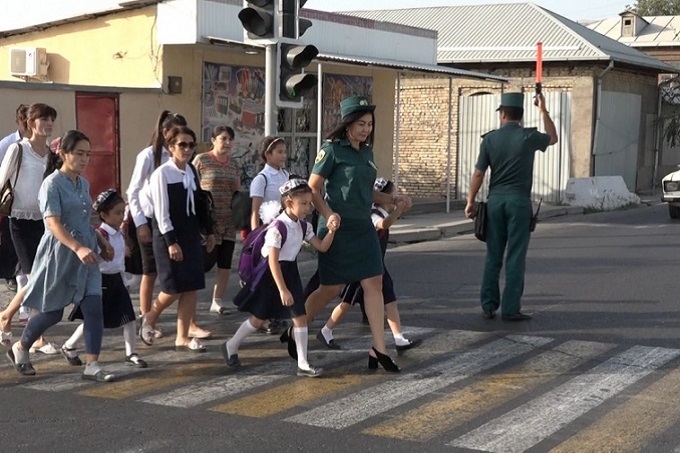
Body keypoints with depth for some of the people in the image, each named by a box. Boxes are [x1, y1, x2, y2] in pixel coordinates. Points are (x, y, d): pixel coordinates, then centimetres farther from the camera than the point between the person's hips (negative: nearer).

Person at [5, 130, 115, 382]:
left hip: (85, 253, 6)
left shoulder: (84, 184, 10)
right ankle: (19, 348, 31)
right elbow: (53, 223, -23)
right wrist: (77, 248, -36)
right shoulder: (52, 184, -13)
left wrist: (92, 244, 22)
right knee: (52, 311, 6)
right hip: (59, 254, -6)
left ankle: (91, 365, -4)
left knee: (94, 308, -7)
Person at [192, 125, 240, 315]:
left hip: (229, 222, 6)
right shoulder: (201, 160, -4)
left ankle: (217, 301, 17)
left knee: (225, 263, 6)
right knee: (207, 261, -6)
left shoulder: (233, 164, 13)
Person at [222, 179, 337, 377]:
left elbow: (322, 247, 3)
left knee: (301, 316, -1)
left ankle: (303, 364, 4)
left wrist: (331, 231, -15)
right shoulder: (277, 227, -23)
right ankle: (231, 347, 27)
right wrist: (282, 290, -29)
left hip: (290, 272, 7)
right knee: (259, 318, 4)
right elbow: (273, 261, -26)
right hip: (271, 274, -7)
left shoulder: (303, 226, 1)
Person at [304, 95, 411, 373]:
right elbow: (313, 188, -11)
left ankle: (378, 350, 3)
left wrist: (394, 200, 9)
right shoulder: (332, 150, -9)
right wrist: (328, 214, -26)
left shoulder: (367, 152, 13)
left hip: (363, 227, 7)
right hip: (338, 229, -7)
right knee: (332, 288, 1)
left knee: (374, 282, -1)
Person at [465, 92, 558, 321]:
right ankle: (510, 308, 1)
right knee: (515, 257, 0)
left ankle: (489, 305, 14)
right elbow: (553, 138, 18)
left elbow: (478, 174, 0)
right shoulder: (528, 137, -4)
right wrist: (543, 111, 23)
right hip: (519, 200, -2)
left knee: (493, 256, 10)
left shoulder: (490, 139, 0)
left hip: (495, 200, 2)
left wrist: (470, 201, 9)